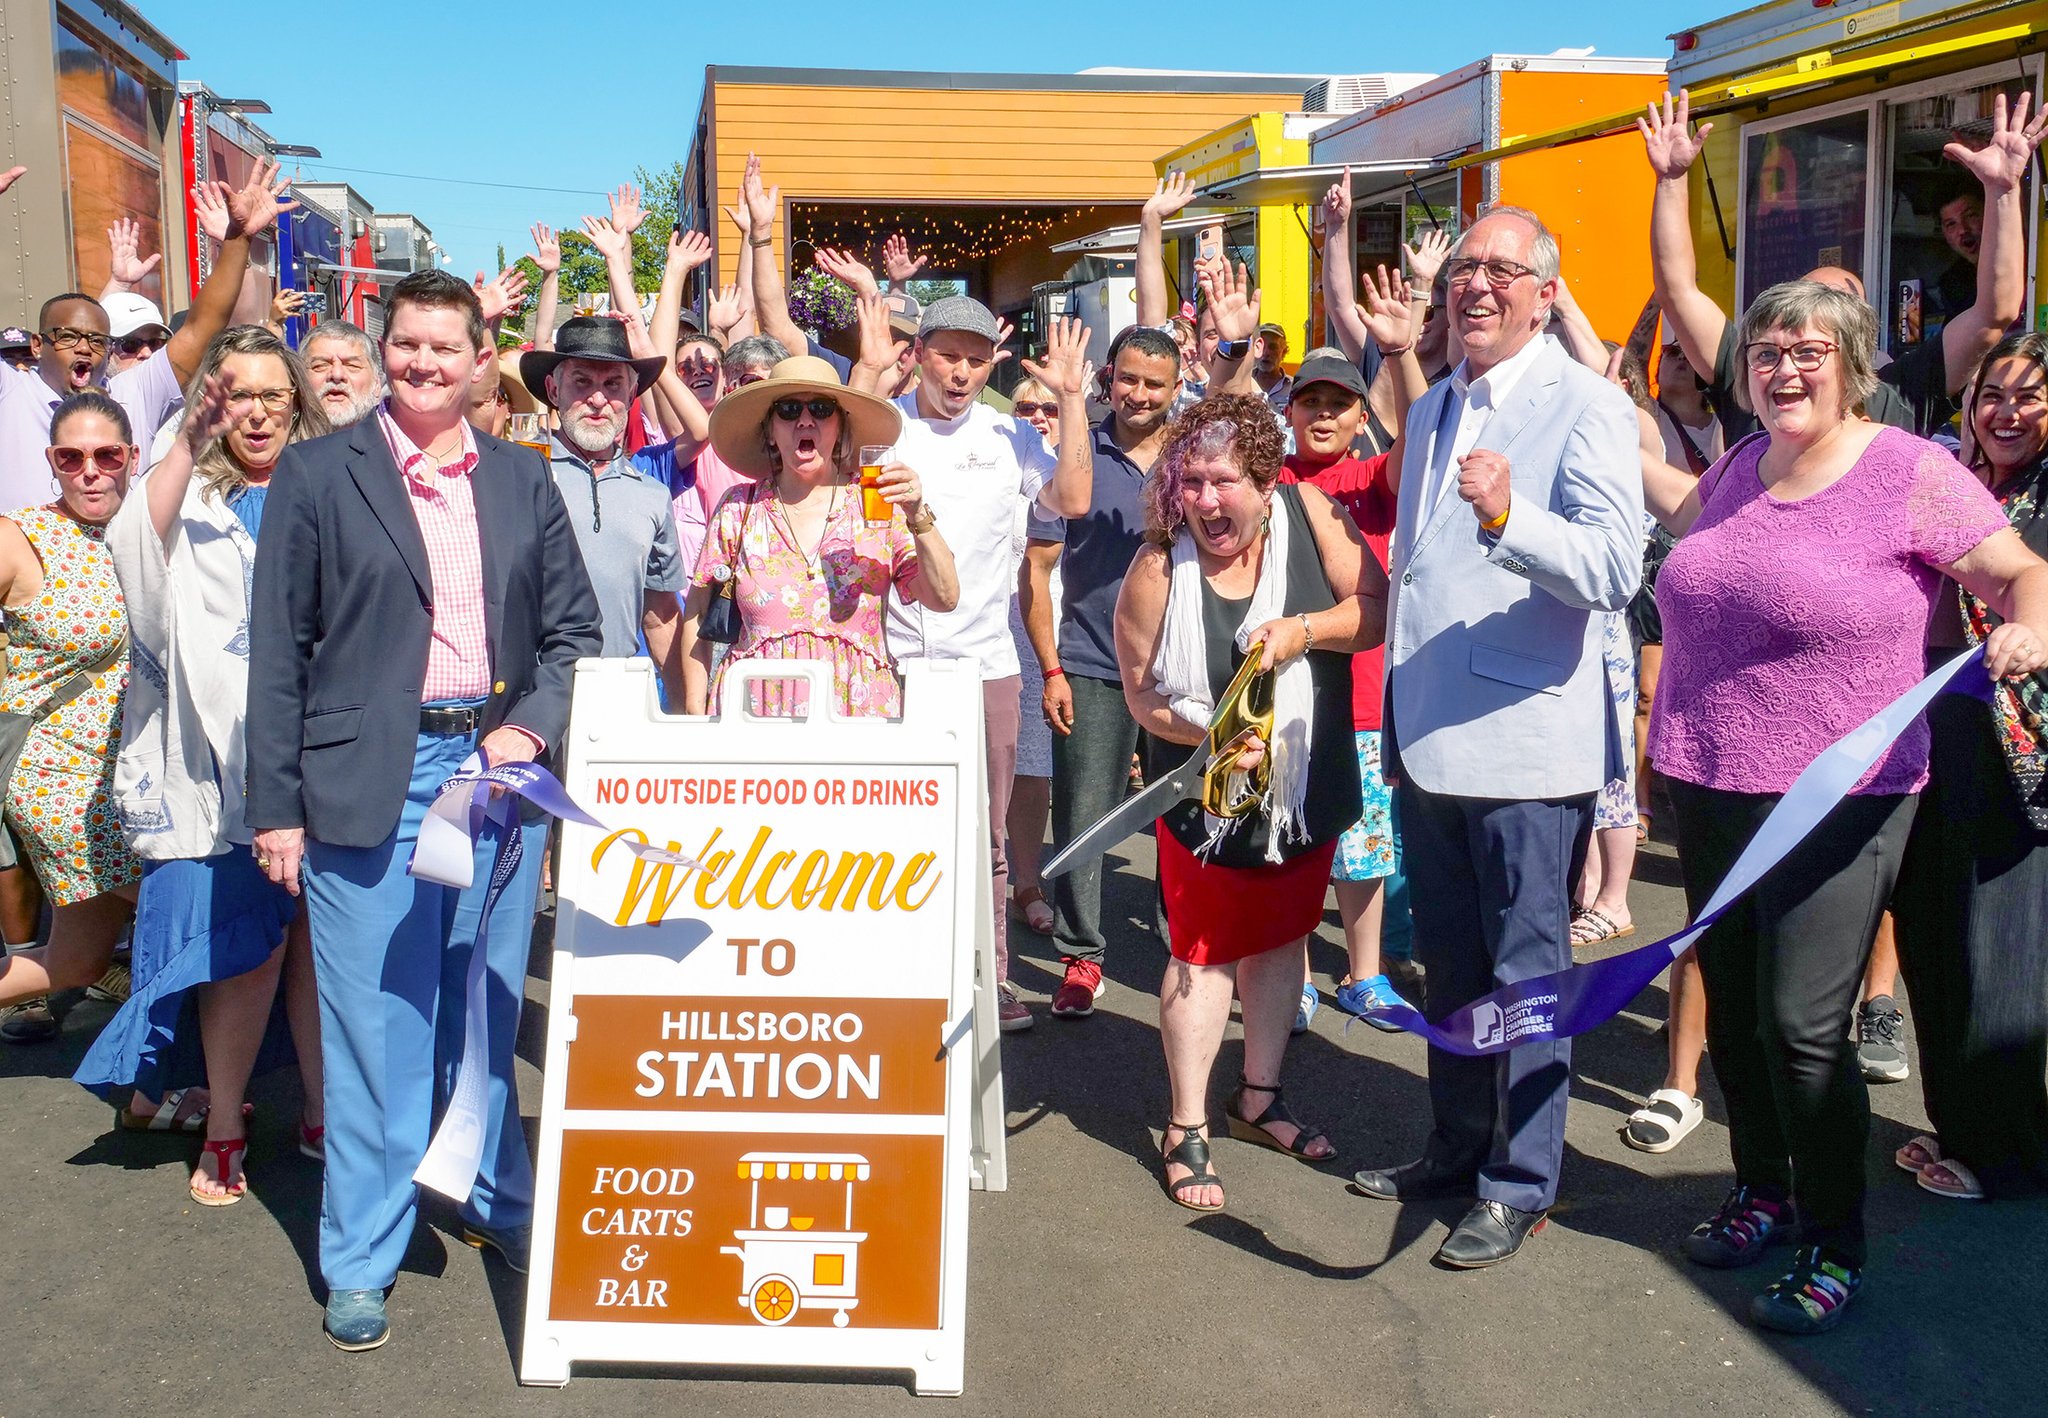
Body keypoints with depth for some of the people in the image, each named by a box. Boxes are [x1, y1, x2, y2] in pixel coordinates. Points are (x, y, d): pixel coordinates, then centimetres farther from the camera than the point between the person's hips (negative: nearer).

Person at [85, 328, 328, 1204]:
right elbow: (137, 547, -18)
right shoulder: (191, 499, 5)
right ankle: (224, 1129, 15)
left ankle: (322, 1112, 21)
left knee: (319, 937, 7)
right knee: (243, 948, -2)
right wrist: (190, 443, -26)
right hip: (221, 762, -2)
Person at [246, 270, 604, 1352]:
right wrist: (275, 806, -5)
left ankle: (496, 1202, 34)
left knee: (489, 1010, 15)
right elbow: (278, 651, -2)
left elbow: (573, 632, 11)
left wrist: (532, 728, -6)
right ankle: (361, 1262, 16)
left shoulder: (523, 481, 9)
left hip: (498, 771, 3)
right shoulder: (316, 475, 0)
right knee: (375, 1028, 2)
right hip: (368, 786, -3)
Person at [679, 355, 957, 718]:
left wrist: (918, 516, -16)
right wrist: (696, 715, 5)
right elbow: (697, 611, 10)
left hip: (859, 706, 0)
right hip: (755, 711, 0)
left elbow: (944, 599, -4)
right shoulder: (739, 507, 6)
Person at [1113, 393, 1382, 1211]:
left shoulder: (1309, 513, -11)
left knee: (1280, 937, 17)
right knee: (1205, 951, 2)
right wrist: (1209, 732, -25)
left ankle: (1258, 1099, 35)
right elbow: (1142, 691, -10)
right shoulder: (1159, 570, -17)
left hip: (1307, 782, 3)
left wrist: (1305, 630, -24)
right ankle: (1186, 1129, 14)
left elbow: (1380, 609, -9)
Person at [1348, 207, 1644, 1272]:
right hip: (1426, 741, 8)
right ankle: (1456, 1147, 32)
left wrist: (1509, 515, -38)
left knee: (1526, 970, 3)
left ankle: (1519, 1184, 15)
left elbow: (1614, 568, -22)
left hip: (1525, 742, -7)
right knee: (1447, 963, 17)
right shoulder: (1430, 411, 15)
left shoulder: (1586, 406, -9)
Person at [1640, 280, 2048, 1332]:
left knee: (1801, 1021, -9)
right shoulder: (1742, 466, 10)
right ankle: (1761, 1189, 35)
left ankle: (1834, 1245, 10)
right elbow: (1683, 509, 33)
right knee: (1731, 1006, 14)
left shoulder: (1909, 471, -8)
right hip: (1709, 784, 6)